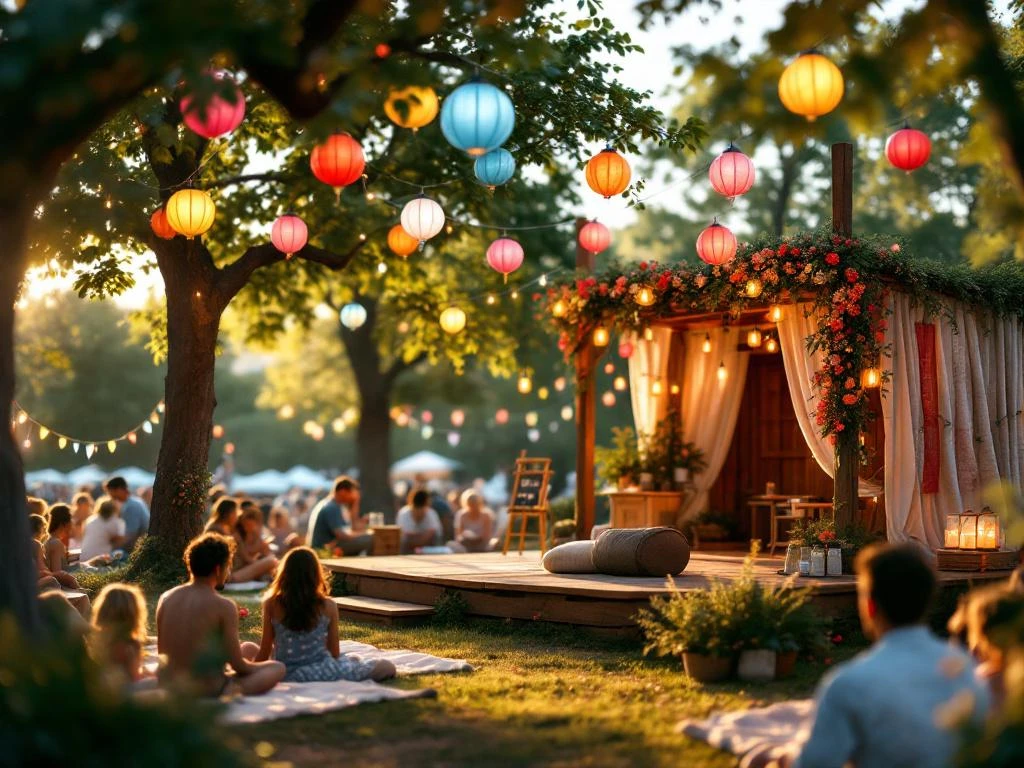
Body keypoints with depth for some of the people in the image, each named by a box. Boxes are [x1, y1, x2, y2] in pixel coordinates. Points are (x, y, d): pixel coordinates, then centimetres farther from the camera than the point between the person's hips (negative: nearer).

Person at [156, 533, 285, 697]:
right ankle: (227, 696, 4)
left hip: (169, 689, 5)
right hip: (207, 692, -5)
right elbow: (238, 665, -8)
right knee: (278, 668, 12)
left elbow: (162, 653, 8)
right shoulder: (224, 607, -14)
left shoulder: (166, 598, 0)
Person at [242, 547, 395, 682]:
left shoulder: (272, 604, -3)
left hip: (284, 677, 0)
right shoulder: (328, 606, -4)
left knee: (248, 649, 28)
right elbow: (334, 652, 2)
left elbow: (265, 650, 2)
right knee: (387, 667, 15)